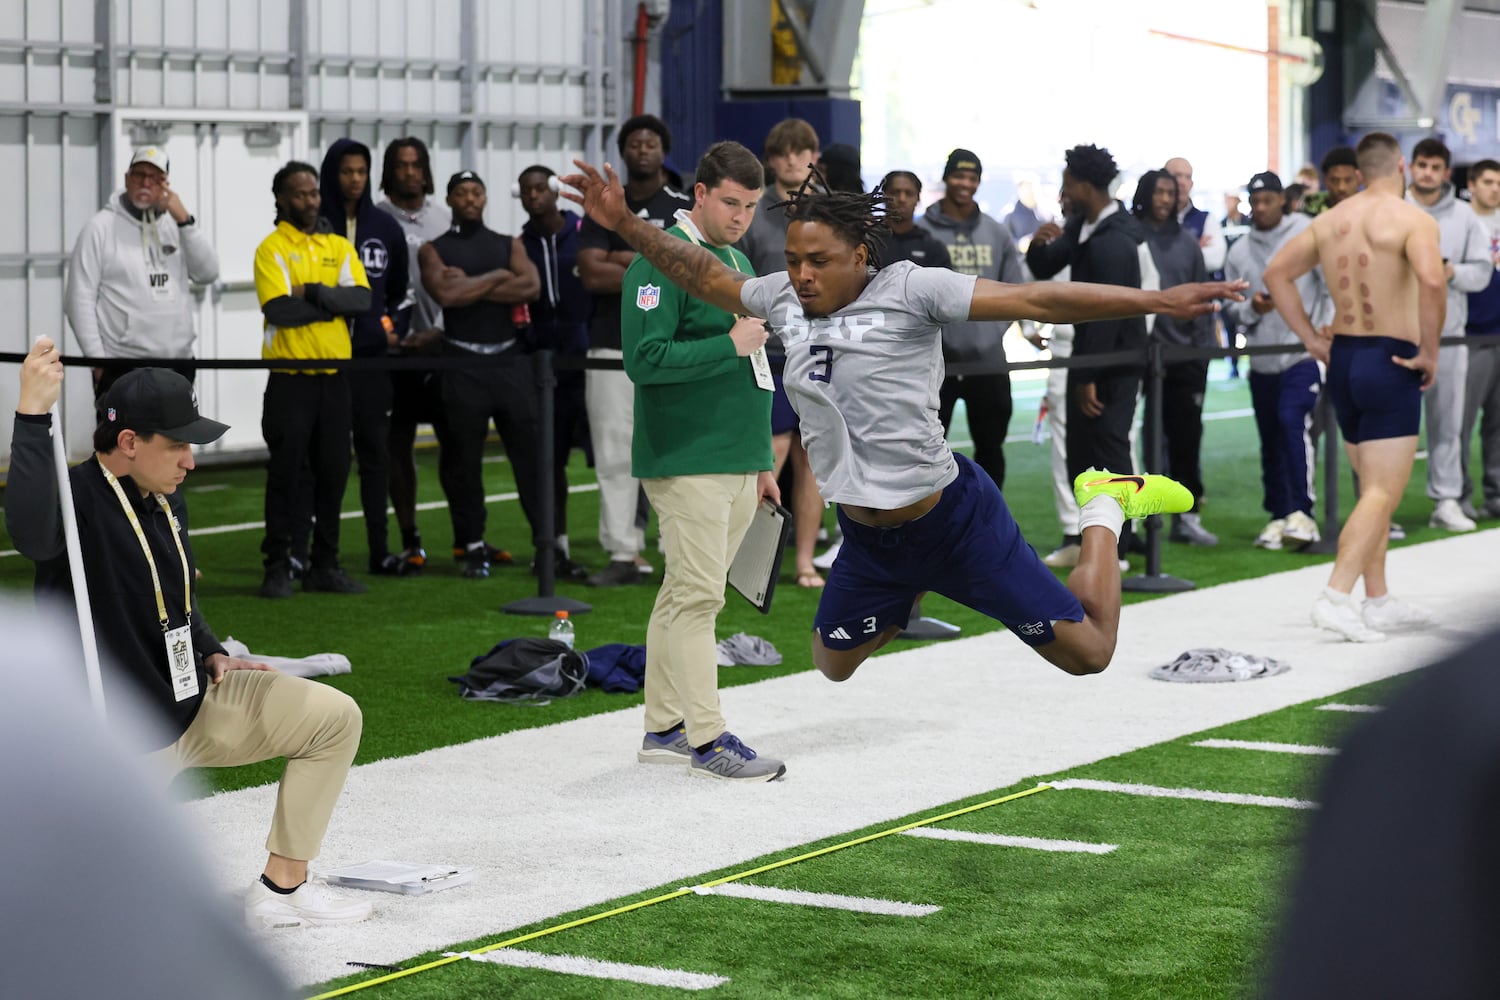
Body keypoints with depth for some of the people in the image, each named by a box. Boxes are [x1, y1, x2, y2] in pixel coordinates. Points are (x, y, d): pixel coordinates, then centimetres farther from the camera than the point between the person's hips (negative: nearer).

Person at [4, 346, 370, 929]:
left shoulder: (166, 502, 7)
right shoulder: (77, 499, -21)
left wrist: (212, 653, 6)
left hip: (195, 705, 8)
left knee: (334, 717, 1)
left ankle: (282, 890, 5)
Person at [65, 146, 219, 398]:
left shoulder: (175, 226, 13)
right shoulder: (101, 227, -3)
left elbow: (208, 273, 1)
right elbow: (79, 300, -6)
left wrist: (184, 219, -9)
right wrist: (97, 359, -11)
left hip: (178, 363, 6)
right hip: (122, 368, -6)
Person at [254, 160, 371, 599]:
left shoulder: (340, 247, 12)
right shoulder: (271, 249, -2)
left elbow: (361, 299, -3)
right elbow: (279, 309, -16)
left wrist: (315, 293, -15)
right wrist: (335, 303, -9)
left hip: (335, 377, 4)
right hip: (290, 378, -4)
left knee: (333, 471, 7)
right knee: (286, 471, -2)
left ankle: (325, 565, 15)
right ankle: (277, 567, 3)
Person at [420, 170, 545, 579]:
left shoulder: (510, 245, 13)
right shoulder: (434, 250, 7)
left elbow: (531, 287, -6)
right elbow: (445, 294, -13)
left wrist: (470, 284, -8)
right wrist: (497, 278, -5)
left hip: (511, 360, 2)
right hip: (463, 365, -1)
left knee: (530, 450, -2)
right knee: (466, 460, 1)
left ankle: (546, 540, 3)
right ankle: (474, 548, 9)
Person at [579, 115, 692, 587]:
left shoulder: (687, 209, 7)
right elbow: (590, 273, -2)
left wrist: (628, 259, -7)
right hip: (612, 348, 2)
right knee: (614, 455, -1)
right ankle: (624, 553, 2)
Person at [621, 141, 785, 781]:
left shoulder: (738, 263, 18)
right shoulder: (661, 262, -10)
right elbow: (645, 359, -21)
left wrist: (762, 462, 23)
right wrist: (731, 345, -17)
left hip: (736, 464, 8)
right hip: (686, 463, -8)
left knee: (684, 596, 11)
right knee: (697, 598, -7)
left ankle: (664, 729, 15)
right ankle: (707, 738, -5)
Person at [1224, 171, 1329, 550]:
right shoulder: (1239, 251, 9)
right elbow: (1230, 309, 11)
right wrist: (1250, 308, -11)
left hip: (1304, 354, -5)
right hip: (1262, 360, 5)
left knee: (1293, 420, -22)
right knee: (1271, 441, 8)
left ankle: (1302, 512, -20)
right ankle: (1278, 516, 19)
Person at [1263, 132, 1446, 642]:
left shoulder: (1330, 220, 9)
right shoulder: (1413, 220, -11)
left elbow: (1276, 272, 13)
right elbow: (1431, 280, -28)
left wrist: (1310, 338, 12)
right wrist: (1429, 352, -17)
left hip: (1342, 357, 7)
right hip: (1390, 362, -7)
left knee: (1372, 489, 17)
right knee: (1382, 495, -7)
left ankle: (1378, 601, 21)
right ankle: (1336, 597, -19)